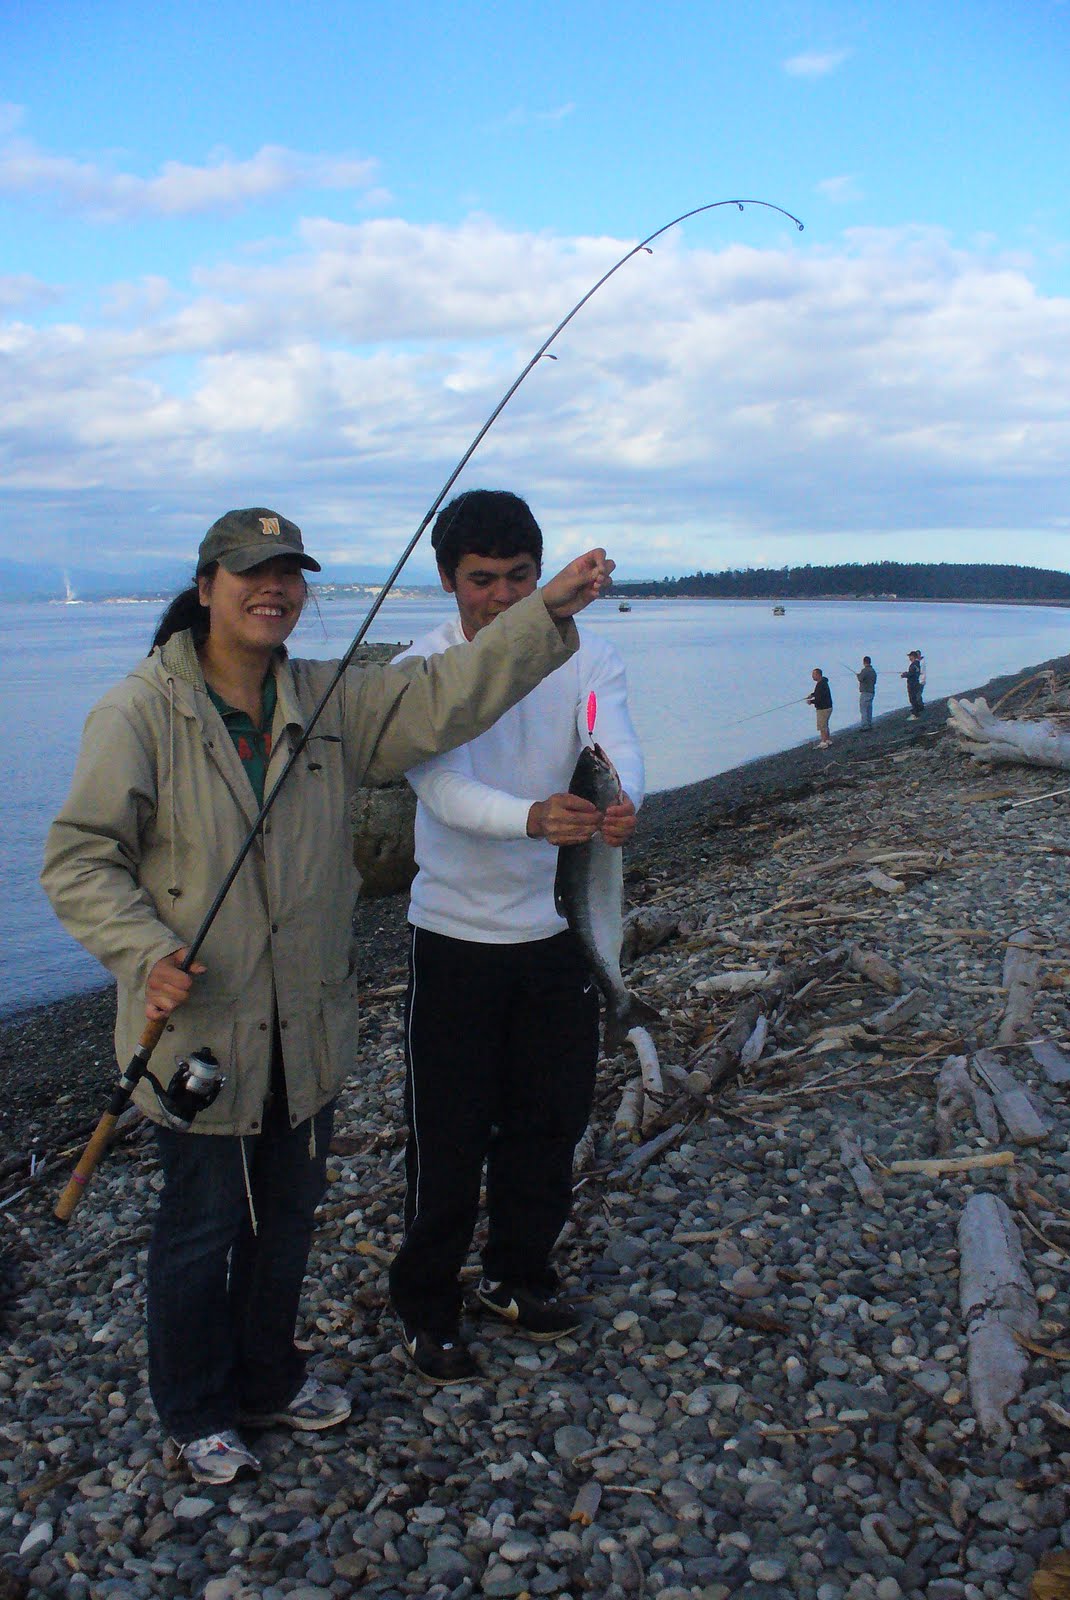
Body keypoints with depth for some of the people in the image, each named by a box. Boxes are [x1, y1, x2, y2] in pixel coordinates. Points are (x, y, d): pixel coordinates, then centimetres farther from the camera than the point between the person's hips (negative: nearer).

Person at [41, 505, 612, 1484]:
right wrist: (146, 952, -27)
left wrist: (550, 612, -17)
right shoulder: (140, 713, -13)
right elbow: (80, 860, -12)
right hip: (199, 1029, -5)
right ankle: (194, 1413, 37)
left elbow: (444, 696, -8)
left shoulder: (331, 702, 2)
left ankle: (269, 1378, 46)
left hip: (307, 1027, 5)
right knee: (202, 1229, 11)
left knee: (288, 1218, 22)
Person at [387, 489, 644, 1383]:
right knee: (449, 1136, 5)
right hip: (456, 932, -3)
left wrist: (622, 802, -47)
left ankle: (519, 1274, 38)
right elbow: (444, 787, -27)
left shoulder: (586, 658, -5)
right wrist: (531, 817, -48)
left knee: (552, 1117, 15)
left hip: (557, 929, 3)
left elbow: (618, 749, -22)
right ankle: (427, 1308, 26)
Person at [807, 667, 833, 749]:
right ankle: (828, 741, 30)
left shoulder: (822, 684, -24)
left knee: (822, 726, -4)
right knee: (825, 725, 21)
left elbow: (820, 698, -27)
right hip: (827, 707, 11)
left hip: (823, 708, -11)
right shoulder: (822, 682, 9)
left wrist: (811, 701, -14)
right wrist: (812, 694, 14)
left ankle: (824, 743, 0)